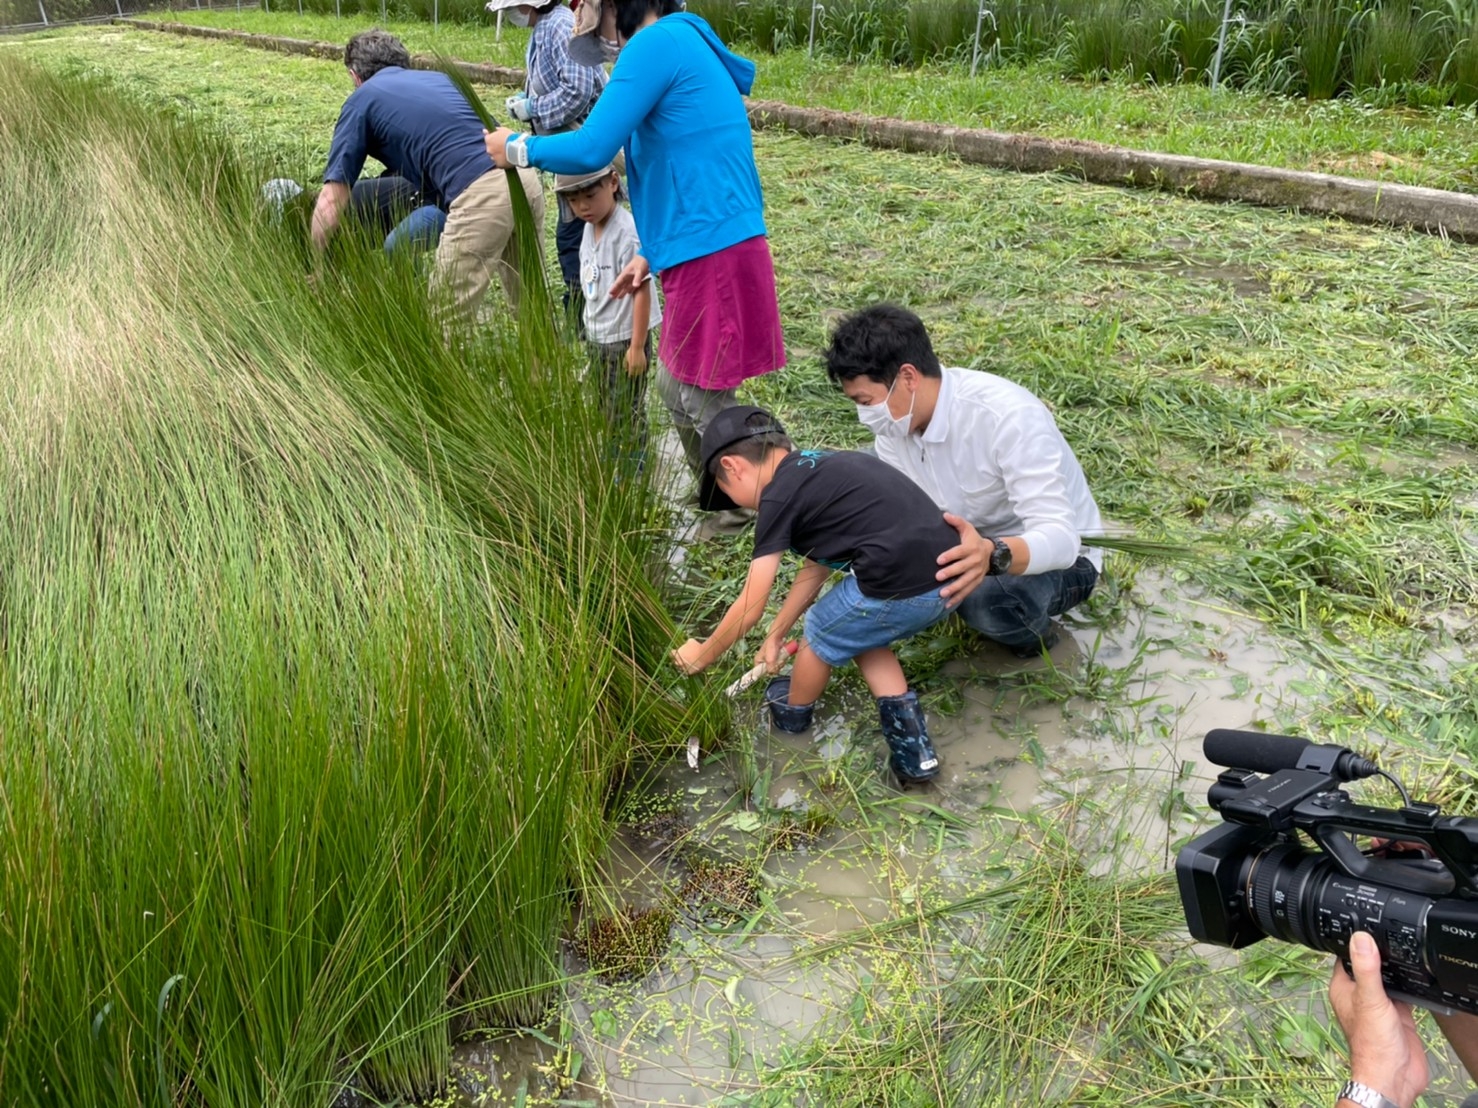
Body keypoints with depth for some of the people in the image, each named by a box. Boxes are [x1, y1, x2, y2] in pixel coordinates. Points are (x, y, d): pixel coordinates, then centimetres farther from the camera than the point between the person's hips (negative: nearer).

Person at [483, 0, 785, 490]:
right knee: (675, 385, 19)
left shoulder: (656, 43, -12)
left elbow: (591, 151, -17)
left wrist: (517, 148, 0)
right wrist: (653, 252, 20)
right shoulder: (681, 42, 18)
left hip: (712, 254, -10)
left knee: (701, 401, 0)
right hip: (707, 249, 10)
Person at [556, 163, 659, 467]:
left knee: (627, 410, 4)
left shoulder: (627, 232, -23)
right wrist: (592, 329, 14)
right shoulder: (590, 228, 3)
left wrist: (637, 346, -21)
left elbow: (641, 290, -23)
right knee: (607, 407, 21)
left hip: (625, 337, -9)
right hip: (598, 337, 9)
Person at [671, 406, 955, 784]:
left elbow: (750, 607, 3)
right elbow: (815, 568, 32)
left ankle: (793, 712, 47)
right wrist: (776, 635, 41)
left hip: (900, 589, -8)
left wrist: (702, 656, 20)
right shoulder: (821, 468, 23)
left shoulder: (779, 496, -2)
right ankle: (912, 748, 24)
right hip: (946, 575, 8)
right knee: (859, 631, 30)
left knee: (821, 633, 20)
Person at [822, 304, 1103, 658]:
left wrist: (992, 555, -59)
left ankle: (1031, 630, -2)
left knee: (983, 592, -38)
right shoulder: (895, 426, -12)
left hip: (1062, 560, -6)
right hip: (973, 544, 6)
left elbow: (1059, 538, -37)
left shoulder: (1009, 417, -32)